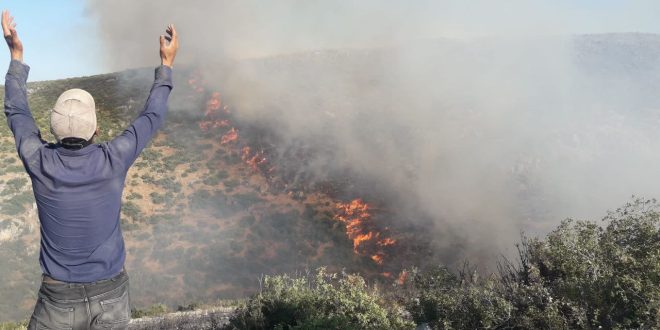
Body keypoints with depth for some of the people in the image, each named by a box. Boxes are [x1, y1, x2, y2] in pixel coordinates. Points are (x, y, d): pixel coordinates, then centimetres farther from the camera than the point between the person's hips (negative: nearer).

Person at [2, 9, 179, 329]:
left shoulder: (40, 163, -15)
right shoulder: (113, 160, -18)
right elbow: (152, 117, 0)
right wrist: (166, 64, 11)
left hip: (59, 298, 0)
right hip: (111, 293, 0)